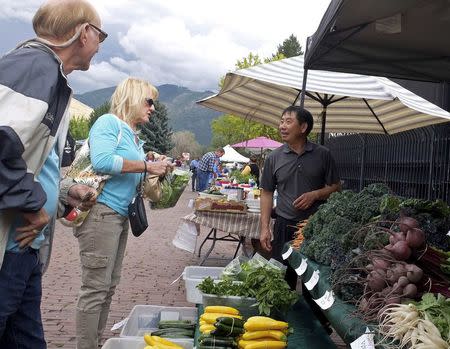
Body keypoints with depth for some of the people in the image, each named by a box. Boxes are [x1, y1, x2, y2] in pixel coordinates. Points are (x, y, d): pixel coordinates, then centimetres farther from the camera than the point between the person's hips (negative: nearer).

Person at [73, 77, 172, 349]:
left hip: (121, 215, 10)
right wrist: (147, 166, -17)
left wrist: (158, 171, 10)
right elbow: (102, 161, -24)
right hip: (101, 212, -10)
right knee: (96, 288, -5)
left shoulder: (134, 136, 19)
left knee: (109, 287, 14)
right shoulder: (109, 123, -8)